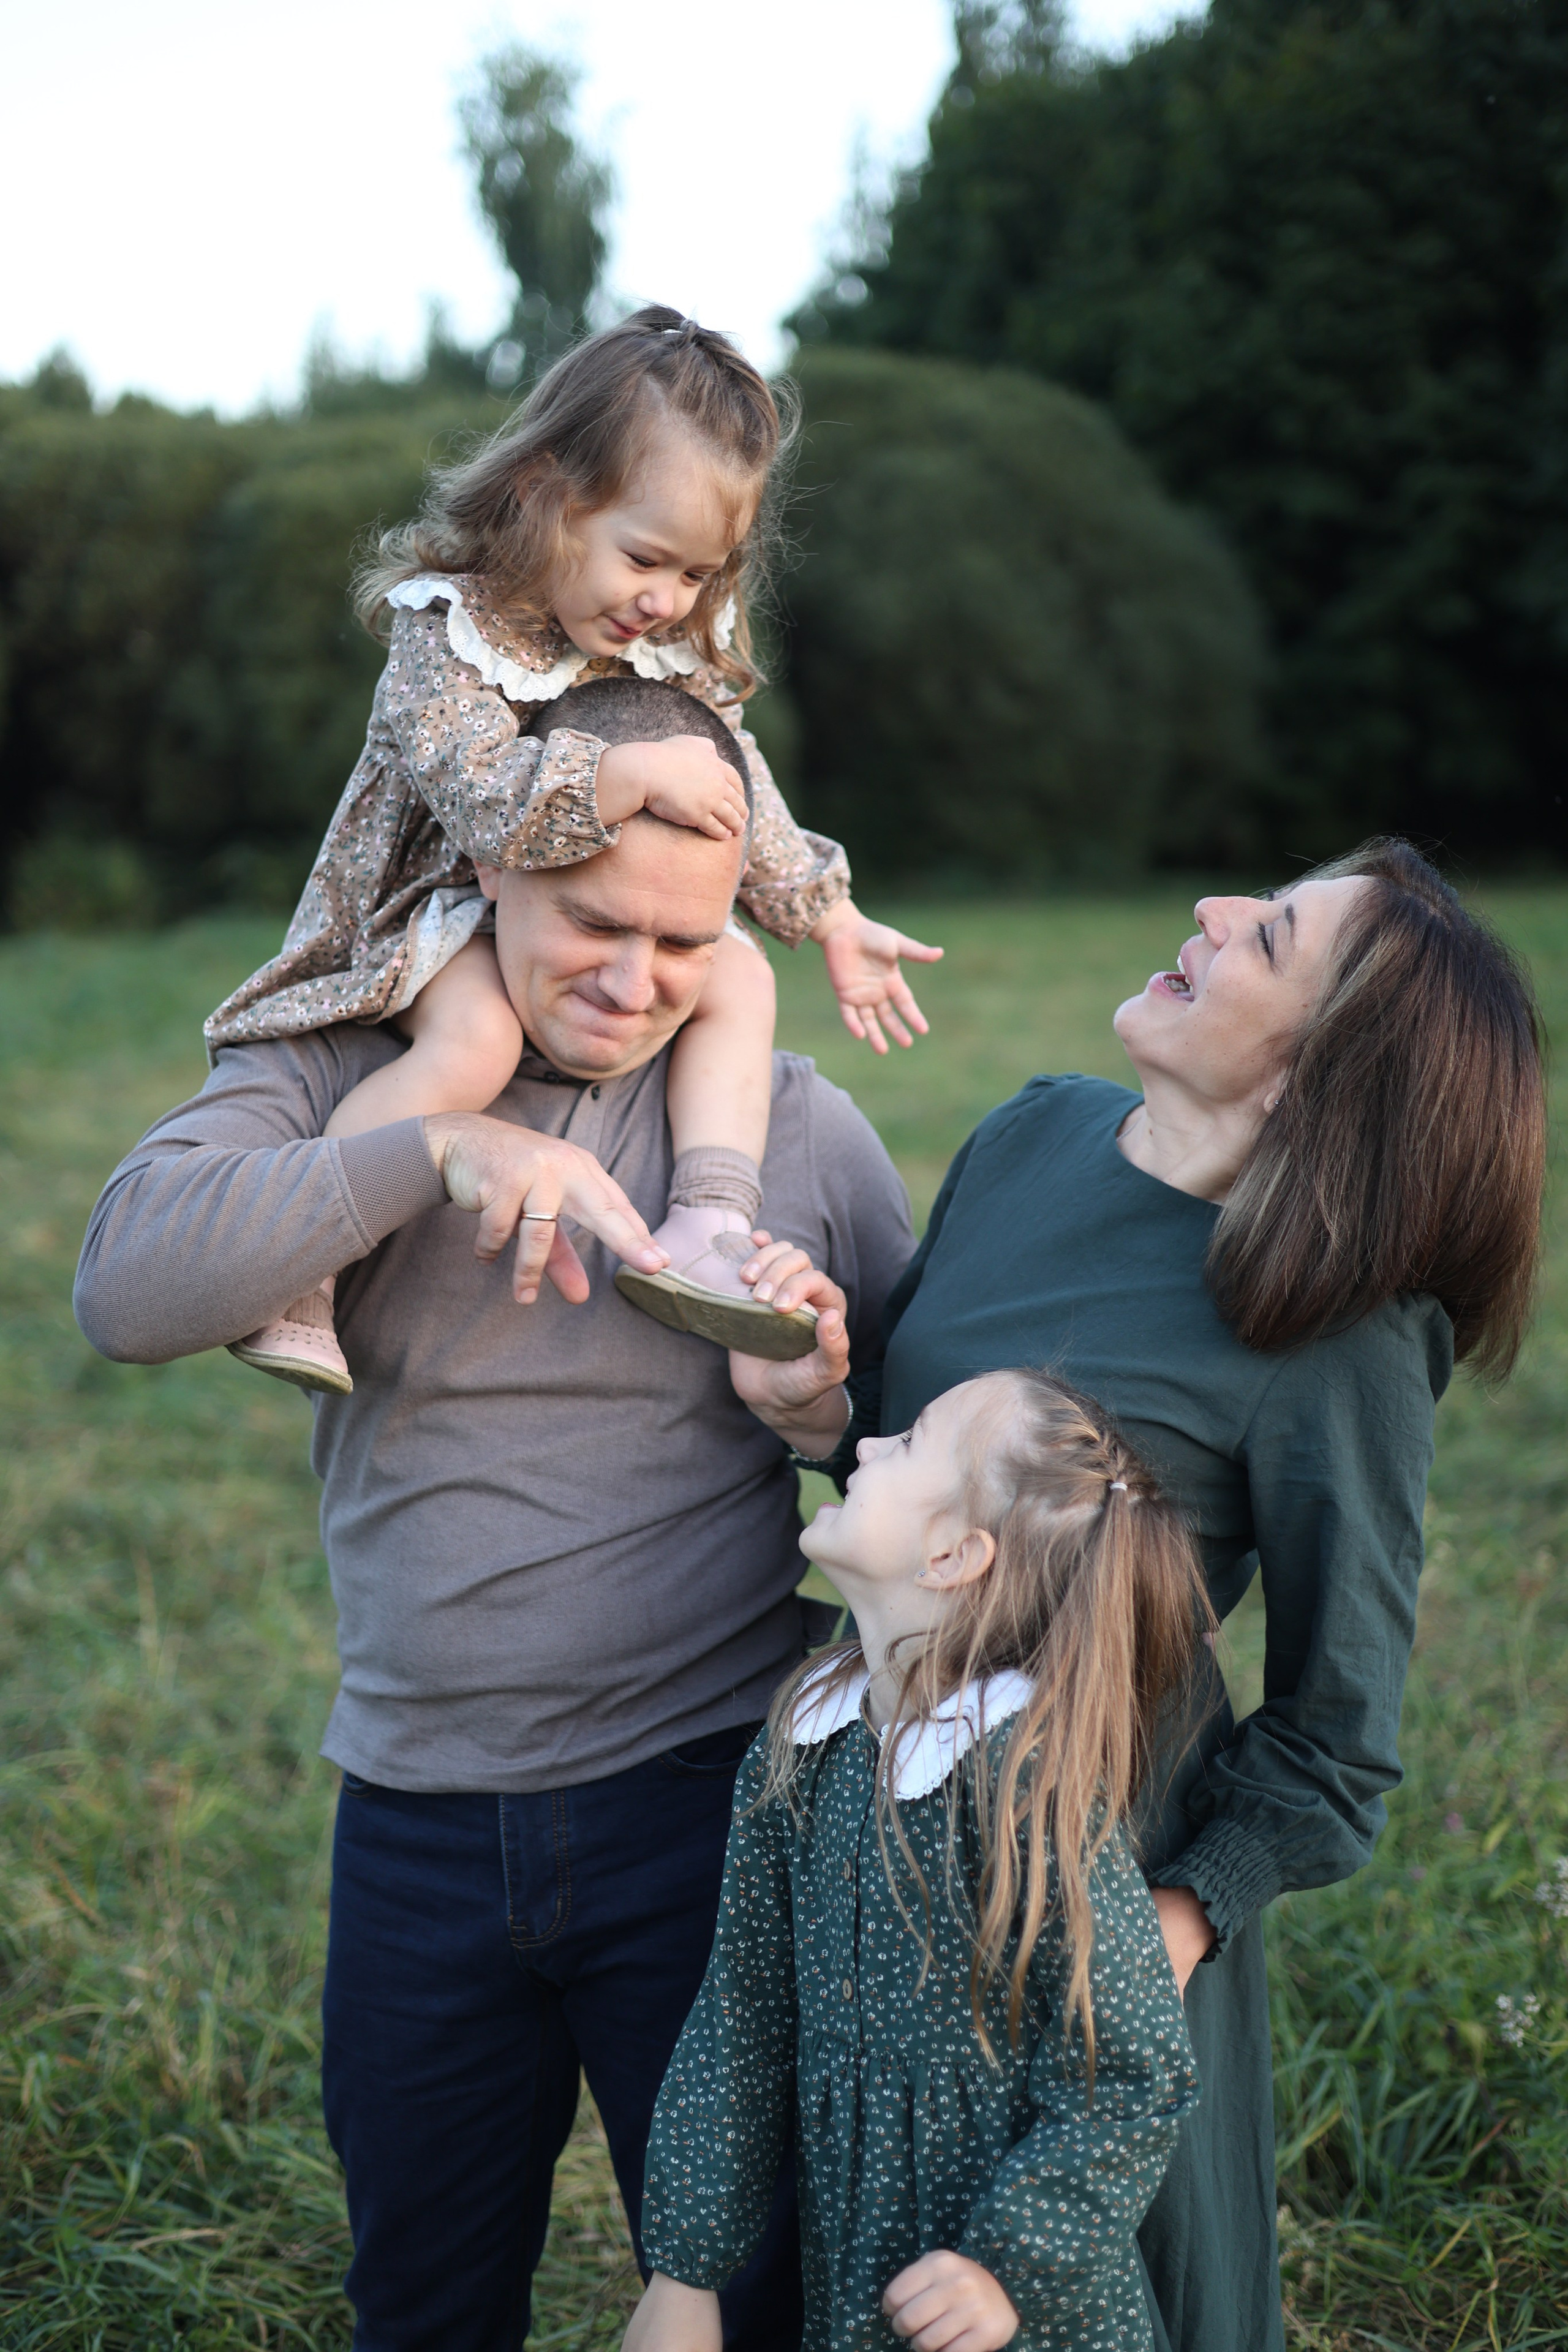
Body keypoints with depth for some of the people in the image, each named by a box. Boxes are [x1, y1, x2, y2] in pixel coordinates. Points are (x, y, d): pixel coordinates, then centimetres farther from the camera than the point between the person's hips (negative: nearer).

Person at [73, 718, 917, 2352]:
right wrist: (438, 1150, -26)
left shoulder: (797, 1125, -1)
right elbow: (127, 1287, -19)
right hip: (417, 1819, 2)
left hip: (710, 1801, -1)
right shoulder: (338, 1071, -1)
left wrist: (823, 1378, -17)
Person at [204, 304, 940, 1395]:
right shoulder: (449, 631, -20)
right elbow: (484, 801, -33)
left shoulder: (687, 652, 1)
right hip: (453, 905, -7)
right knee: (475, 1041, -33)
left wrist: (833, 920, 10)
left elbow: (744, 801, 11)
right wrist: (636, 775, -42)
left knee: (739, 979, -12)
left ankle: (712, 1225, -18)